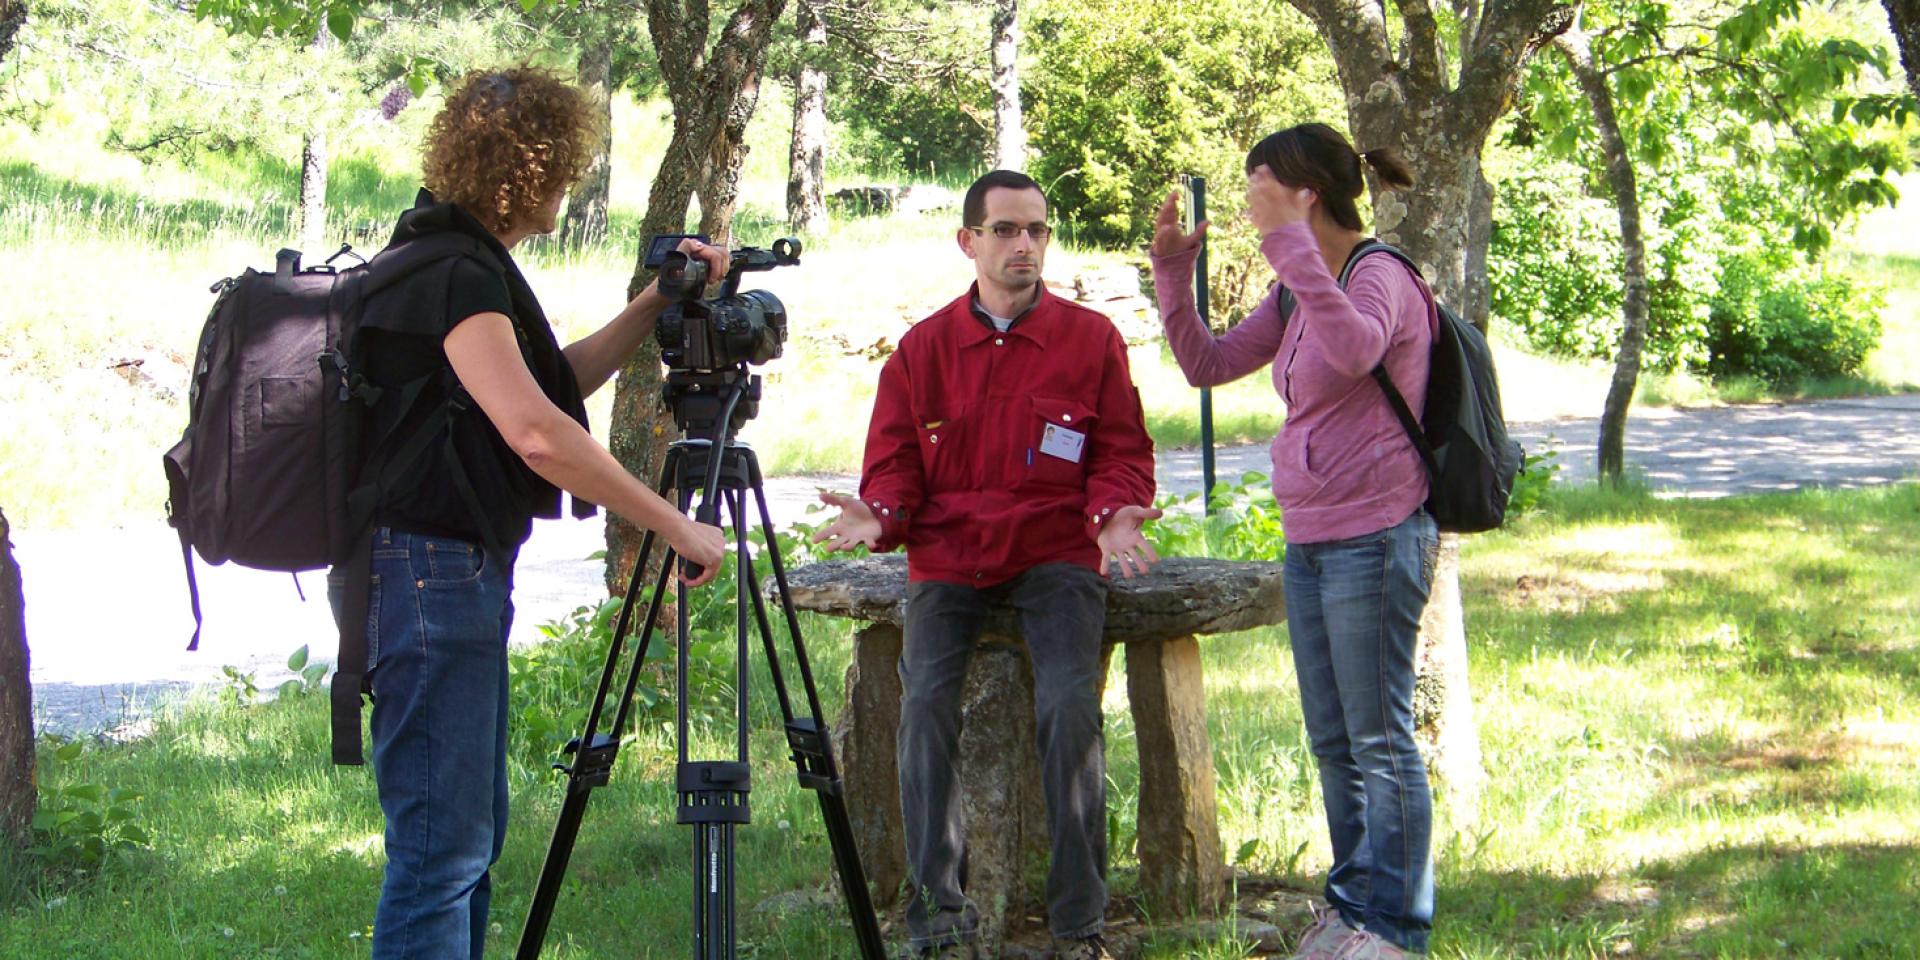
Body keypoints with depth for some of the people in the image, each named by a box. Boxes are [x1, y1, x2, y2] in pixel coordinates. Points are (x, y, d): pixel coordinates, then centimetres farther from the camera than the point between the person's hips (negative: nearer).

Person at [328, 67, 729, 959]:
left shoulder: (462, 265, 14)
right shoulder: (455, 276, -18)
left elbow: (550, 383, 26)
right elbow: (535, 431, -29)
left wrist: (658, 304, 16)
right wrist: (676, 528, -23)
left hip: (462, 575, 11)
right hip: (429, 575, -11)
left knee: (473, 838, 17)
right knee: (442, 849, -8)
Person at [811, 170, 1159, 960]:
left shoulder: (1091, 338, 6)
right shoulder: (923, 347, 9)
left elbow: (1121, 451, 7)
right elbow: (894, 461, 9)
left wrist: (1116, 512, -15)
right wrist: (878, 515, -13)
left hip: (1054, 549, -1)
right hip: (947, 554, 1)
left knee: (1069, 704, -25)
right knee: (925, 704, -21)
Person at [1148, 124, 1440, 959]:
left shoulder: (1381, 277, -13)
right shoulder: (1298, 294, 14)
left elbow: (1353, 348, -37)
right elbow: (1207, 364, 18)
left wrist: (1290, 241, -38)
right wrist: (1172, 270, 7)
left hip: (1374, 537, -9)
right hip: (1309, 540, 9)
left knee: (1379, 740, -2)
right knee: (1332, 740, 15)